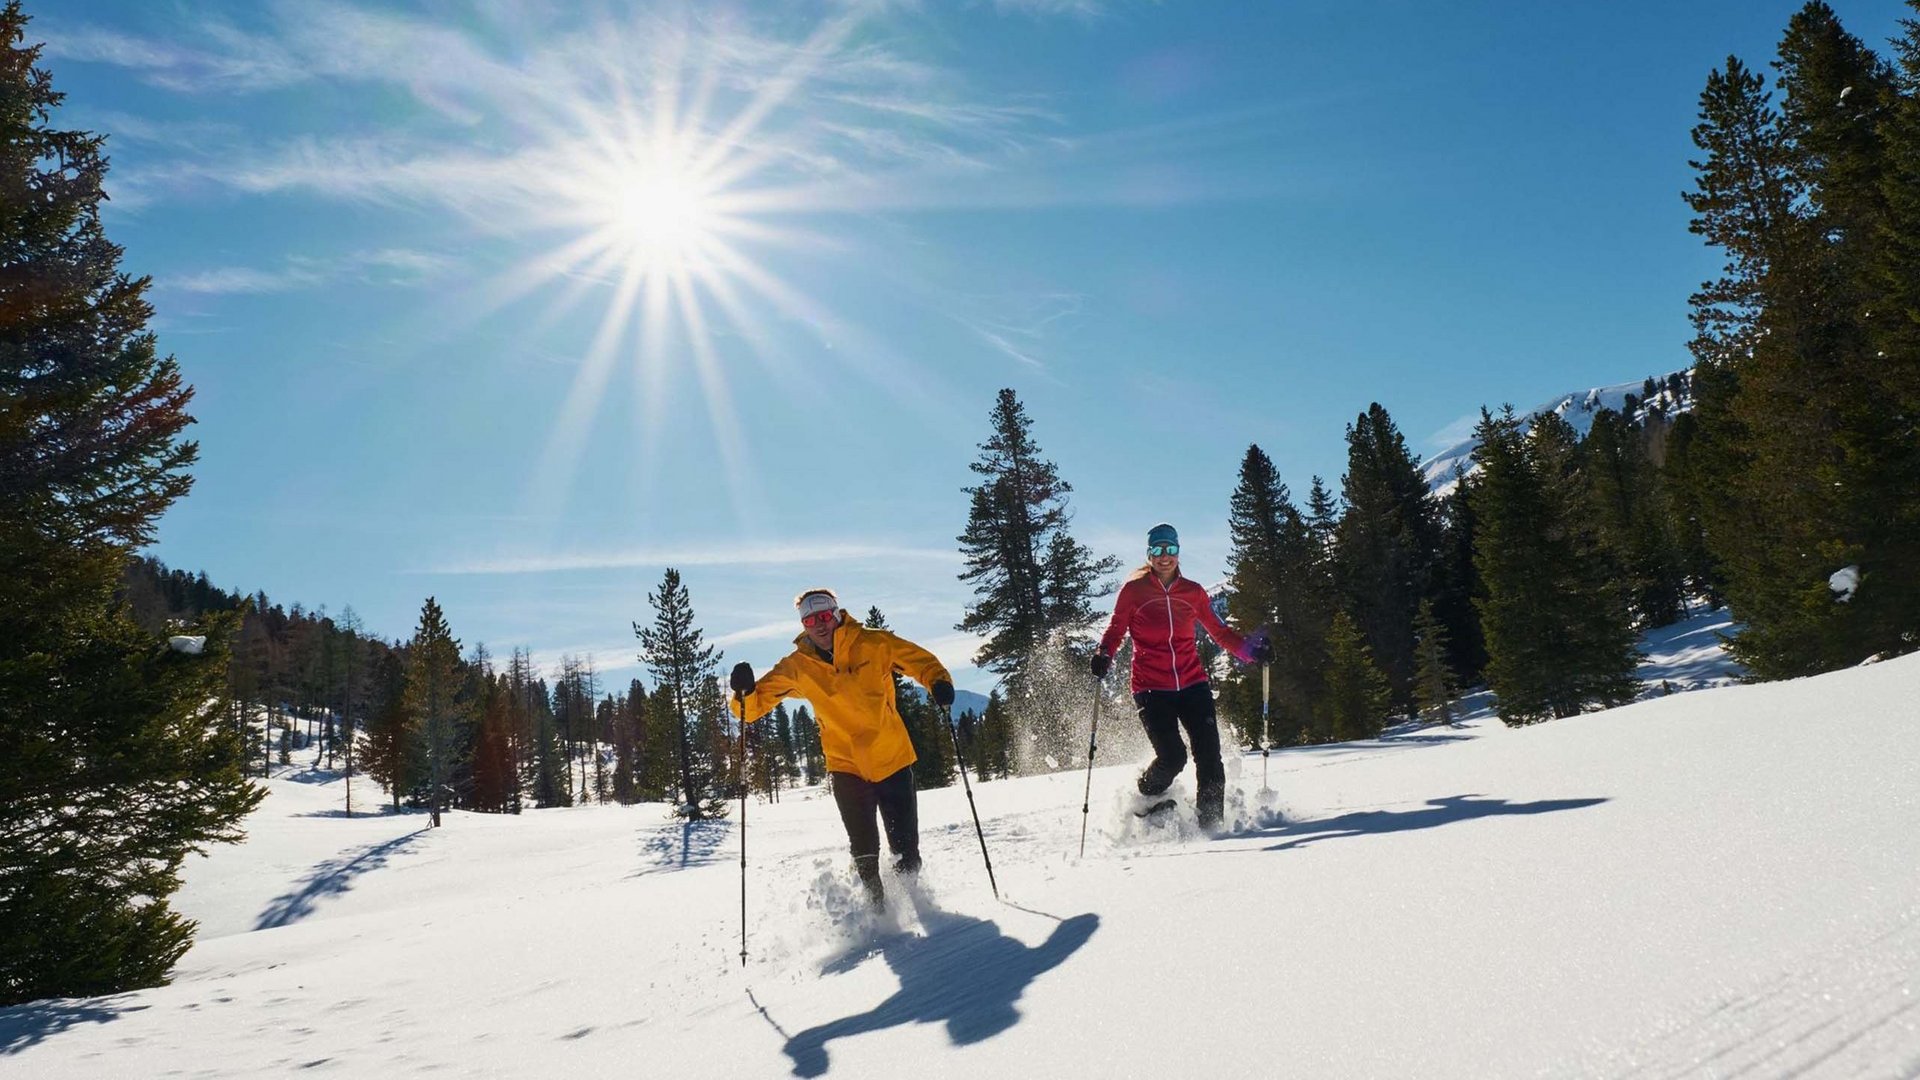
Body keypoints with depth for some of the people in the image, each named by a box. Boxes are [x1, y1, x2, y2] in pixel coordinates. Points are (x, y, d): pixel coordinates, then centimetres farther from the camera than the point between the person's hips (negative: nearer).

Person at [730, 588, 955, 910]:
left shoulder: (872, 644, -8)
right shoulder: (797, 667, -4)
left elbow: (920, 660, -1)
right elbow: (757, 701, -2)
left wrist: (939, 682, -21)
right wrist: (745, 691, -25)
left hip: (893, 759, 0)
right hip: (846, 766, 0)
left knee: (905, 849, 7)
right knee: (864, 852, -3)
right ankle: (876, 903, 21)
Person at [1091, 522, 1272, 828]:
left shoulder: (1192, 591, 9)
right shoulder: (1133, 590, 2)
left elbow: (1219, 631, 14)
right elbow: (1115, 629, 3)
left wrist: (1250, 649, -1)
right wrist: (1103, 654, -17)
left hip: (1192, 683, 3)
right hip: (1151, 687, -3)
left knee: (1209, 754, -9)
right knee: (1172, 757, -13)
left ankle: (1210, 821, 3)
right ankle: (1146, 798, 17)